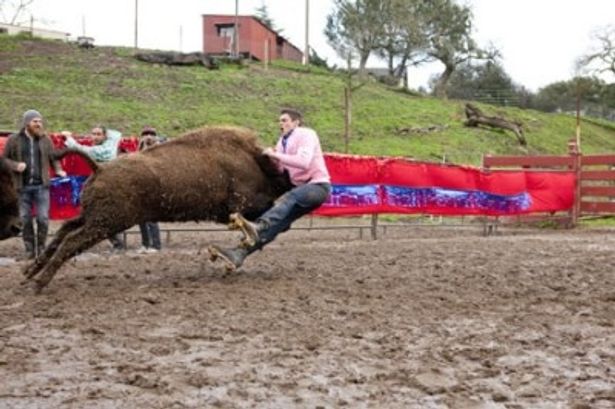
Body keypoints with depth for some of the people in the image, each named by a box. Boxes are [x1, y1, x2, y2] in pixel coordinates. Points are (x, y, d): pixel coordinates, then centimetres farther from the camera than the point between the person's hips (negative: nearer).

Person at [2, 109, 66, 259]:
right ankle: (29, 250, 13)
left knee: (43, 218, -3)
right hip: (23, 186, 0)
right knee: (25, 219, 4)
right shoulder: (13, 140, 2)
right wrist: (15, 165, -13)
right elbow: (4, 159, 6)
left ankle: (41, 248, 10)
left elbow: (53, 158, 11)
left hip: (41, 185, 1)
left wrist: (58, 170, -7)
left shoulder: (45, 140, 6)